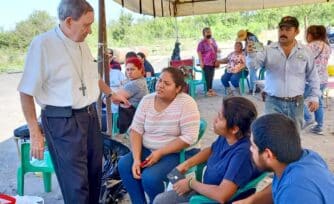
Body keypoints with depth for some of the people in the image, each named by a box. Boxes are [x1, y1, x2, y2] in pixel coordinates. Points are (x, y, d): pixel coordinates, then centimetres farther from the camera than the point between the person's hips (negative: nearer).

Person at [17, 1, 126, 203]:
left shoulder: (82, 44, 7)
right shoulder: (43, 44, -16)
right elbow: (27, 92, -13)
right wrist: (35, 133, -14)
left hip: (90, 116, 8)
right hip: (62, 121, -7)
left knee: (94, 173, 18)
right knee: (76, 183, -3)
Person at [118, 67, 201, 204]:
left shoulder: (186, 103, -16)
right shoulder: (147, 100, 1)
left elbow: (189, 137, -21)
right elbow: (136, 130, -2)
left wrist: (159, 153, -22)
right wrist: (136, 159, -15)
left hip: (175, 153, -6)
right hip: (147, 150, 6)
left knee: (150, 177, -27)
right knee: (124, 165, -16)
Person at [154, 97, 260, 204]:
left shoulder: (242, 153, -32)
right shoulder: (225, 137, -7)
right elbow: (211, 150, 17)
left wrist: (191, 183, -20)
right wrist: (187, 164, 3)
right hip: (205, 190, 8)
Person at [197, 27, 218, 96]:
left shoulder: (213, 40, 11)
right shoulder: (202, 42, -12)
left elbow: (216, 50, 20)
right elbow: (199, 52, -15)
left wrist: (216, 60, 16)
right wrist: (201, 62, -20)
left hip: (213, 62, 7)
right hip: (206, 62, -7)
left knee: (211, 76, 11)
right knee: (207, 76, -3)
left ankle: (210, 89, 21)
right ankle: (208, 90, 5)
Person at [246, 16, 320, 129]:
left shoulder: (305, 52, 3)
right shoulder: (268, 50, -2)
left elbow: (313, 77, 10)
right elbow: (254, 64, -15)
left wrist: (314, 97, 6)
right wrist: (251, 54, -35)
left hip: (296, 103, 2)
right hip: (273, 102, -2)